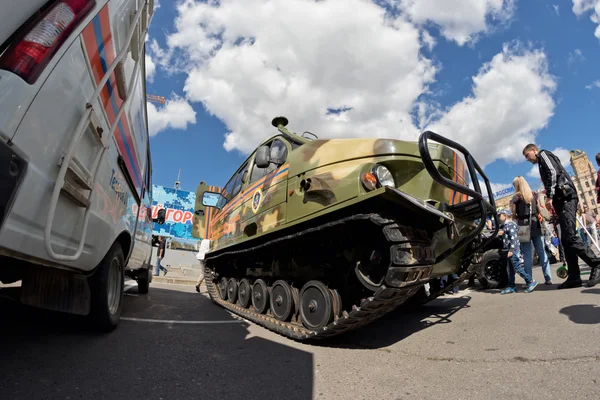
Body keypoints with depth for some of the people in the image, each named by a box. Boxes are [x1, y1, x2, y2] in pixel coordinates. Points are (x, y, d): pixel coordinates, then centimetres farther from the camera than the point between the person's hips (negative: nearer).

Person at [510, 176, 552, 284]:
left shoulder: (515, 198, -5)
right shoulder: (534, 196, 10)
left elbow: (513, 215, -5)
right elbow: (539, 211, 15)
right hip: (536, 225, 5)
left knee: (527, 255, -1)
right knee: (542, 252, 10)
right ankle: (548, 278, 12)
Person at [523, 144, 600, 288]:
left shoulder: (543, 154, 6)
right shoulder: (542, 164, 30)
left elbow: (553, 172, -10)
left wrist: (549, 196, -15)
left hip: (565, 198, -9)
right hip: (562, 200, 9)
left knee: (570, 237, -17)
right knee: (566, 240, 3)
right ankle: (574, 277, 2)